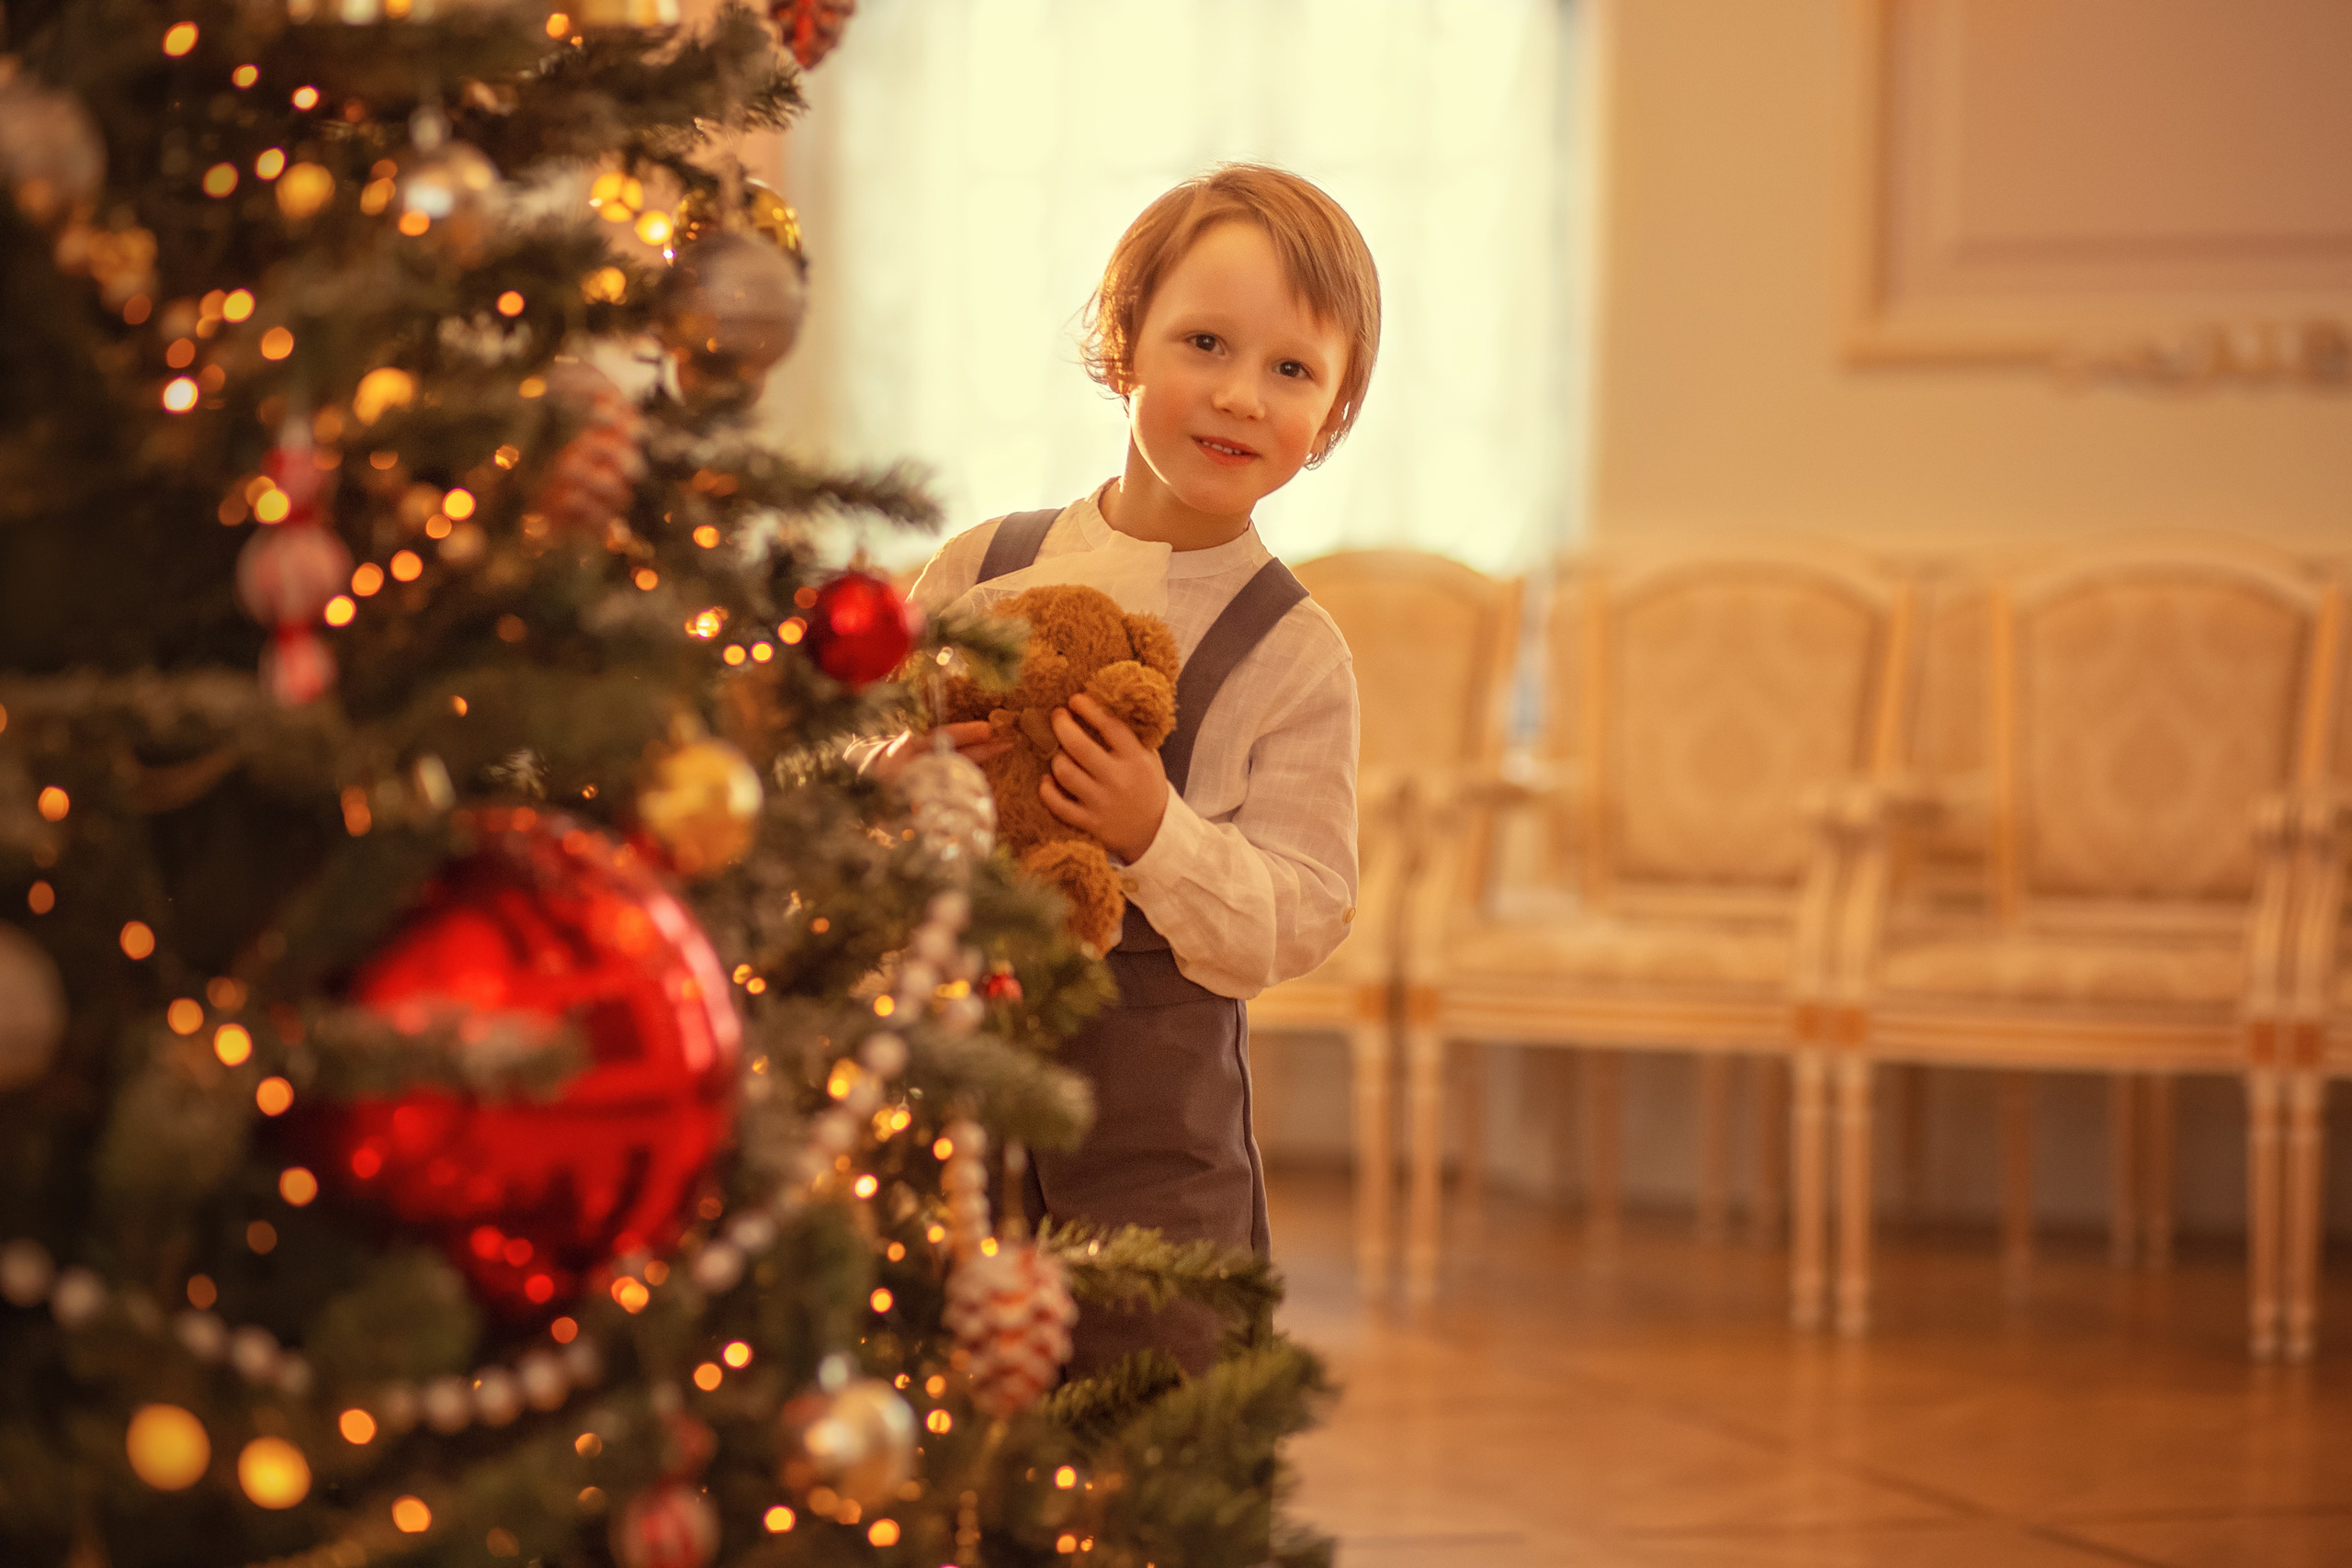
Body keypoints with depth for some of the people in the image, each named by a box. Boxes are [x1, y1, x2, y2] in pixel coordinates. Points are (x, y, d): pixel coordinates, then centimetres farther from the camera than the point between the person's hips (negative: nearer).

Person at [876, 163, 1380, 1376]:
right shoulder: (981, 569, 5)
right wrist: (903, 783, -14)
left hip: (1152, 1112, -2)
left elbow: (1294, 925, -7)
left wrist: (1157, 832, -23)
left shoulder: (1294, 657, -2)